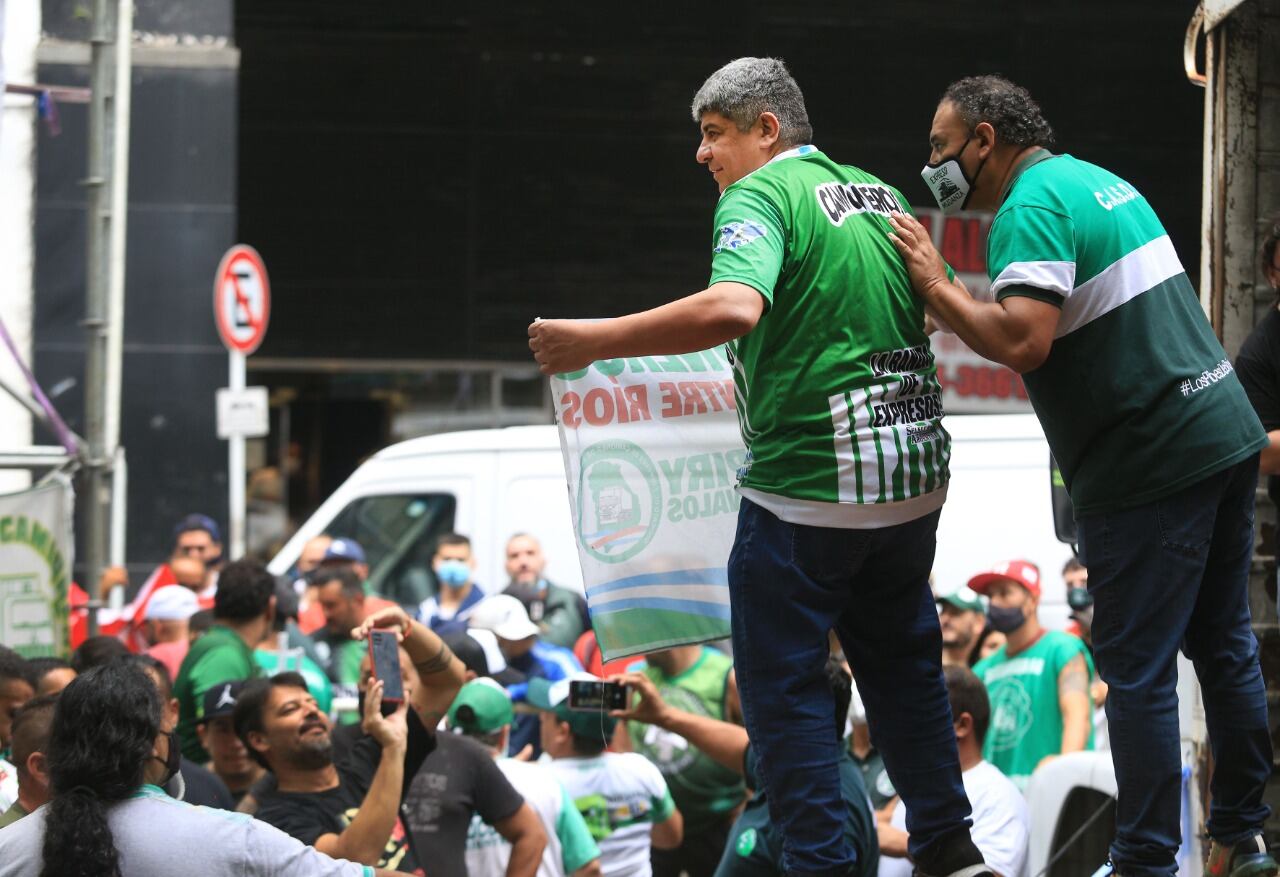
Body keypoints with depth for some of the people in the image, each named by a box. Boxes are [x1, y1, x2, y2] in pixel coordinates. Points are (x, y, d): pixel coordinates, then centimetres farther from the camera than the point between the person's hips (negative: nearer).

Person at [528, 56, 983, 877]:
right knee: (902, 662, 20)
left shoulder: (759, 196, -12)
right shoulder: (881, 196, 13)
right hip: (916, 472, 8)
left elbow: (732, 309, -30)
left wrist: (596, 341, -26)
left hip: (808, 486, -8)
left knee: (783, 681, 3)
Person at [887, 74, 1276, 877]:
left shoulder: (1031, 208, -14)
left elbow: (1021, 342, -26)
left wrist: (936, 286, -15)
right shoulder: (1096, 180, 16)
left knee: (1137, 669, -4)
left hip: (1152, 467, -10)